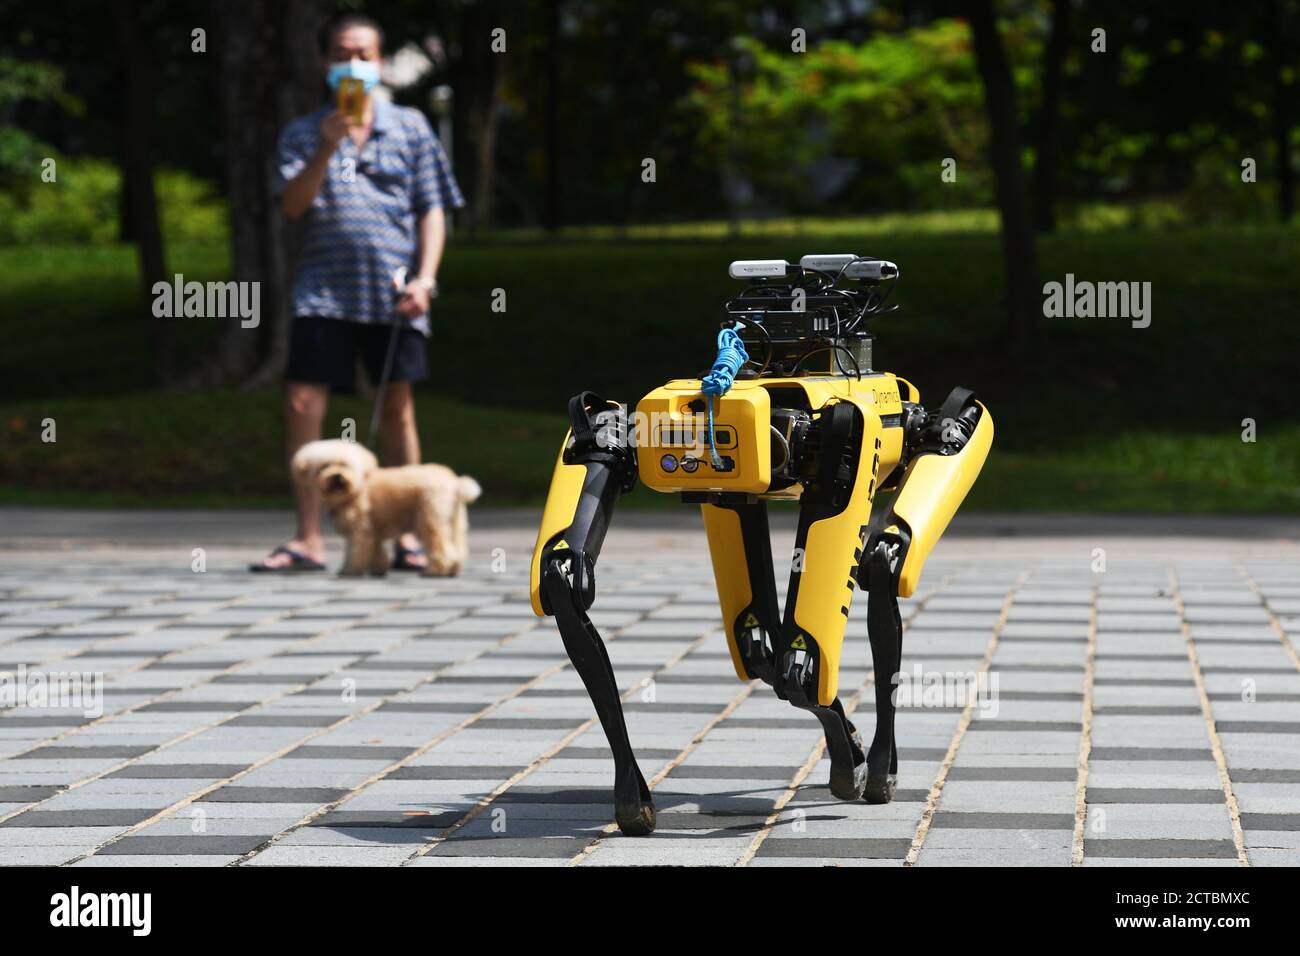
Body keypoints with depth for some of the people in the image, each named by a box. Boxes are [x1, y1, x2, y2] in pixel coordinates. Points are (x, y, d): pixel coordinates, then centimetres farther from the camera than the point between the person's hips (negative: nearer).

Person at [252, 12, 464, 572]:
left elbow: (433, 210, 9)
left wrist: (424, 278, -3)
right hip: (323, 291, 0)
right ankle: (307, 540, -3)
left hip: (392, 293, 0)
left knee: (397, 408, 3)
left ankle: (405, 535, 11)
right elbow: (292, 205, -2)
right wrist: (327, 149, -16)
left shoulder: (409, 128, 11)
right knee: (302, 405, -7)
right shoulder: (302, 135, 11)